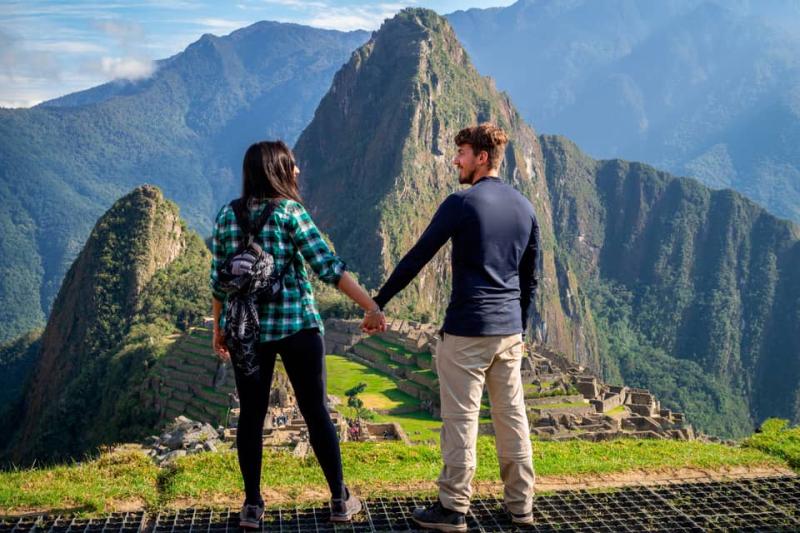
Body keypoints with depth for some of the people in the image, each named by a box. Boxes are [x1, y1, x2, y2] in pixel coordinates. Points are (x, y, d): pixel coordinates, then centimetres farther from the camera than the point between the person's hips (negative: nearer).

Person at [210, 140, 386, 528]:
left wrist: (219, 329, 18)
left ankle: (252, 506, 15)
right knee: (315, 411, 7)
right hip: (297, 325, -3)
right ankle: (340, 500, 16)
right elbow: (328, 266, -15)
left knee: (251, 415, 10)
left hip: (247, 330, 3)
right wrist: (370, 306, -15)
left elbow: (219, 281, 8)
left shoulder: (226, 217, 4)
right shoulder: (290, 211, -9)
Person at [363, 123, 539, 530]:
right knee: (512, 415, 13)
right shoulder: (524, 207, 10)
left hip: (466, 332, -6)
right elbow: (529, 279, 16)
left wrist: (377, 302, -2)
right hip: (509, 331, 7)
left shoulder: (462, 203, -10)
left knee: (461, 420, 0)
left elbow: (416, 258, -9)